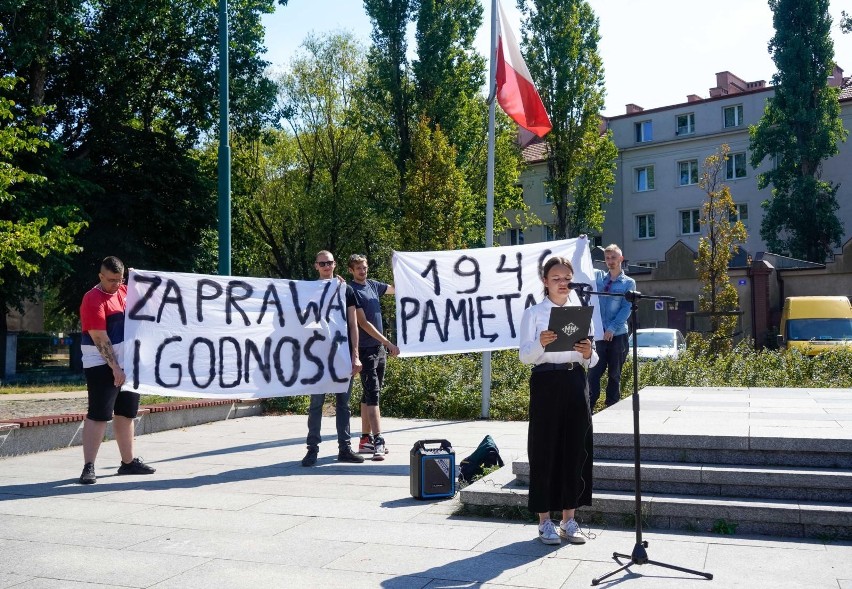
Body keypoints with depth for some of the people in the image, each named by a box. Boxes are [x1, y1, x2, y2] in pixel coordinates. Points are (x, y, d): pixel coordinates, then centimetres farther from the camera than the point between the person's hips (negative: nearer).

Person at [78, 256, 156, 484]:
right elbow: (100, 339, -20)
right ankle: (88, 467, -4)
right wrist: (115, 368, -22)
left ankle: (128, 462, 22)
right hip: (103, 365, -8)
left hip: (129, 363, 8)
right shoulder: (93, 300, -14)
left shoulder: (124, 291, 8)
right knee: (98, 415, -8)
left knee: (126, 414, 13)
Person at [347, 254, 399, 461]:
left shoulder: (372, 285, 11)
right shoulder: (352, 291, -11)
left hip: (379, 348, 8)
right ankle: (378, 441, -16)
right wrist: (388, 343, -18)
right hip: (365, 349, -8)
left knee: (370, 394, 11)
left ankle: (365, 439, 17)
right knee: (372, 394, -12)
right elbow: (363, 323, -16)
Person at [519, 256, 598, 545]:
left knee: (576, 449, 5)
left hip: (575, 382, 4)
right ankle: (545, 521, 11)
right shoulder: (533, 313, 1)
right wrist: (540, 343, -25)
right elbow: (525, 356, -5)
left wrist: (588, 354, -11)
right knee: (545, 451, 0)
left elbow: (591, 361, 12)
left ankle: (569, 520, 17)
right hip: (545, 383, -3)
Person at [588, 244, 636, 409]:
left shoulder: (629, 283, 3)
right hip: (598, 333, 1)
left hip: (618, 335, -1)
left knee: (614, 374, 7)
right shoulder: (598, 277, 10)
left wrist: (612, 328, -16)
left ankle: (611, 407, 15)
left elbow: (626, 309, -6)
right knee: (594, 371, -3)